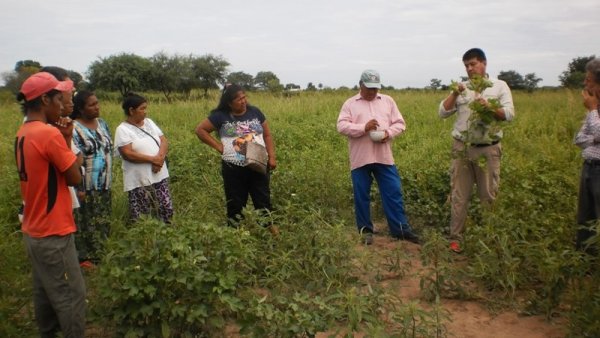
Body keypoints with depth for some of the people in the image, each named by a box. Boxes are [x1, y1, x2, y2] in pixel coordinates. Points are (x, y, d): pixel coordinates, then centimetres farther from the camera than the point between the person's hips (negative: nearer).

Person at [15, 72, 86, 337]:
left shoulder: (23, 133, 8)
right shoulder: (50, 133, -20)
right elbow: (74, 178, -13)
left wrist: (64, 139, 3)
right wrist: (66, 139, -5)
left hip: (33, 231, 9)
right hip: (52, 233, -9)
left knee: (44, 292, 19)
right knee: (71, 295, 2)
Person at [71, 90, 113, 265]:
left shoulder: (102, 123, 8)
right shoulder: (74, 129, -14)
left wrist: (109, 177, 15)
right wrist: (78, 187, -19)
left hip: (104, 184, 7)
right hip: (85, 186, -7)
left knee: (103, 222, 15)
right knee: (86, 223, 3)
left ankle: (101, 254, 28)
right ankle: (86, 258, 15)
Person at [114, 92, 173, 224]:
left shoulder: (149, 122, 10)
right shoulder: (123, 129, -8)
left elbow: (164, 141, 5)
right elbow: (128, 154, -17)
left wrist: (160, 157, -15)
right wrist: (153, 159, -18)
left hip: (160, 176, 6)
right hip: (139, 181, -6)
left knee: (167, 209, 11)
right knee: (141, 216, 1)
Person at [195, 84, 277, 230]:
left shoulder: (255, 112, 3)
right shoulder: (221, 116, -3)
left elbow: (267, 135, 7)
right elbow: (200, 130, 3)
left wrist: (272, 157, -3)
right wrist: (218, 146, -6)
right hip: (233, 169, -1)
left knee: (263, 200, 10)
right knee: (235, 204, 12)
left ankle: (270, 228, 26)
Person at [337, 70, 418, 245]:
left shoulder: (388, 101, 12)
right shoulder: (350, 103, 5)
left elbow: (400, 124, 10)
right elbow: (341, 126, -6)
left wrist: (389, 133, -11)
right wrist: (364, 127, -19)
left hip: (384, 157, 2)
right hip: (360, 159, -1)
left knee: (393, 193, 2)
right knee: (361, 195, 6)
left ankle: (400, 229, 12)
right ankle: (365, 230, 19)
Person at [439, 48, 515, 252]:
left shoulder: (500, 86, 5)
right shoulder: (461, 88, 10)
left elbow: (509, 114, -4)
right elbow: (442, 113, 4)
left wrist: (490, 108, -21)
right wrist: (455, 94, -9)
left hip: (488, 149, -1)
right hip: (462, 148, 1)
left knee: (488, 195, 6)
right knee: (459, 196, 4)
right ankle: (455, 238, 11)